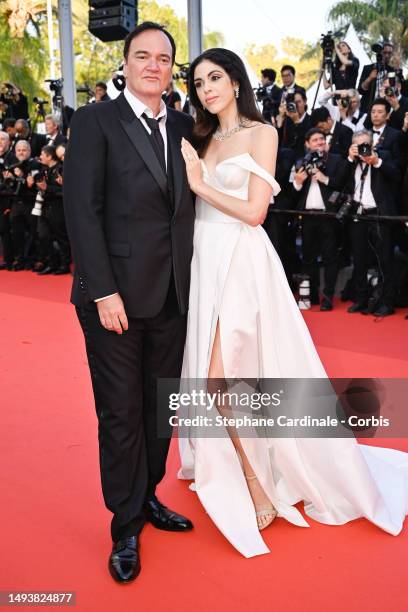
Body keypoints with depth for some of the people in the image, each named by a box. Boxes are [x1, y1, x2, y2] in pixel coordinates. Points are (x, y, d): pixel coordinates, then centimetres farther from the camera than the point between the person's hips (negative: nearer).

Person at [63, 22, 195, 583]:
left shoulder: (184, 127, 11)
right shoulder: (95, 121, -4)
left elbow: (189, 204, 10)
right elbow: (82, 210, -10)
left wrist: (191, 279, 1)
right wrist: (104, 291, -16)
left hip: (173, 296, 5)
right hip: (117, 295, -5)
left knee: (161, 407, 14)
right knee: (121, 414, 6)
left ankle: (148, 497, 35)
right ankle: (126, 527, 23)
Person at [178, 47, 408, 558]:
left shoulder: (261, 133, -3)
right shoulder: (204, 139, 16)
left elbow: (254, 211, -12)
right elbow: (194, 206, 14)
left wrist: (200, 184, -9)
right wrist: (189, 173, 2)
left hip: (240, 264, -7)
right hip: (204, 262, 7)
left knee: (221, 378, -12)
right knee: (211, 375, 10)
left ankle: (257, 489, 4)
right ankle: (227, 470, 28)